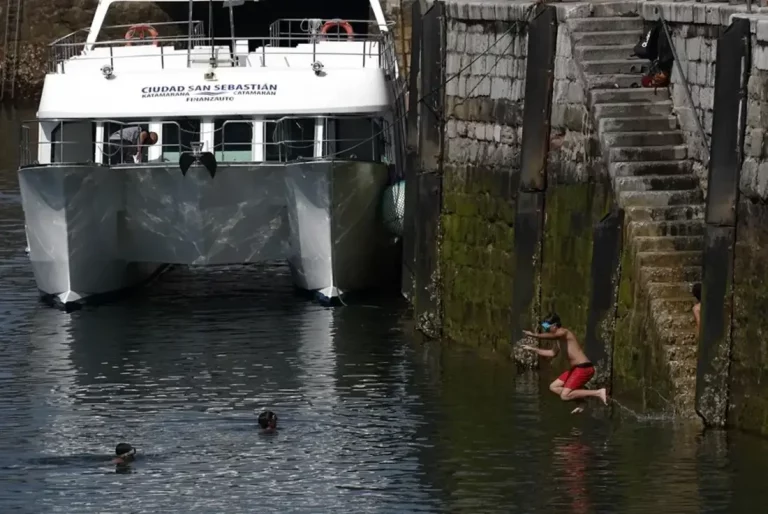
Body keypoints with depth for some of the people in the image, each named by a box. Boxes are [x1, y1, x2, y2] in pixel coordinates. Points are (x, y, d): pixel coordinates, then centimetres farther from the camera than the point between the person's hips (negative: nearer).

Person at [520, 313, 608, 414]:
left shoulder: (563, 333, -12)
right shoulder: (560, 338, 18)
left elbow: (551, 336, -35)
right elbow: (552, 353, 32)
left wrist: (533, 335, -45)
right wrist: (532, 349, 29)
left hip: (583, 368, -10)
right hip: (577, 368, 10)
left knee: (565, 396, -16)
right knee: (553, 387, 15)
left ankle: (598, 393, -17)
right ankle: (581, 401, 8)